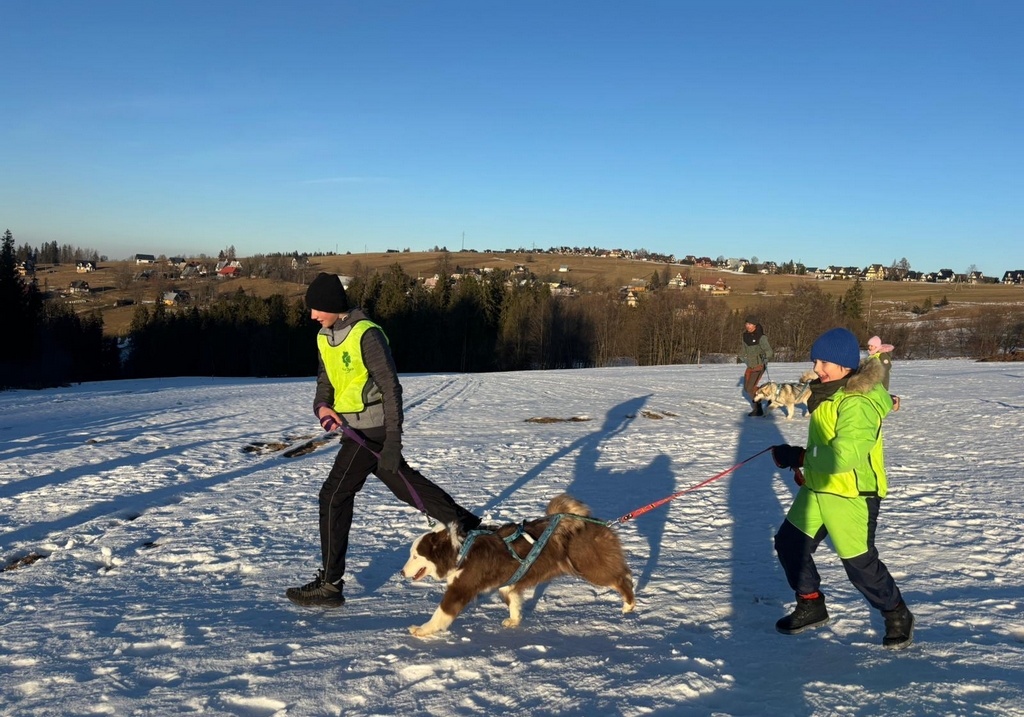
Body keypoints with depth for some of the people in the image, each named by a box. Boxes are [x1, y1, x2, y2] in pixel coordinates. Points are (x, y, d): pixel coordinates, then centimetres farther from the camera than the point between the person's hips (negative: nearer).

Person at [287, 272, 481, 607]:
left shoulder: (366, 334, -18)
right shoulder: (325, 337, 8)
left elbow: (391, 388, -18)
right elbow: (325, 380, 16)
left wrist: (393, 441, -21)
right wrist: (321, 407, -7)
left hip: (372, 429, -9)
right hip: (355, 429, 9)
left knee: (334, 496, -7)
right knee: (408, 485, 18)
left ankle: (330, 585, 3)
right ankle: (468, 527, 32)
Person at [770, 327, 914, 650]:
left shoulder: (858, 403, -24)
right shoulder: (830, 392, 6)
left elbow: (844, 456, -32)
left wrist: (798, 457, -23)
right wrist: (806, 463, 12)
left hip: (852, 496, -9)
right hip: (817, 489, 9)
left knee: (860, 564, 1)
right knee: (789, 543, 12)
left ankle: (897, 616, 27)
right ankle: (811, 607, 30)